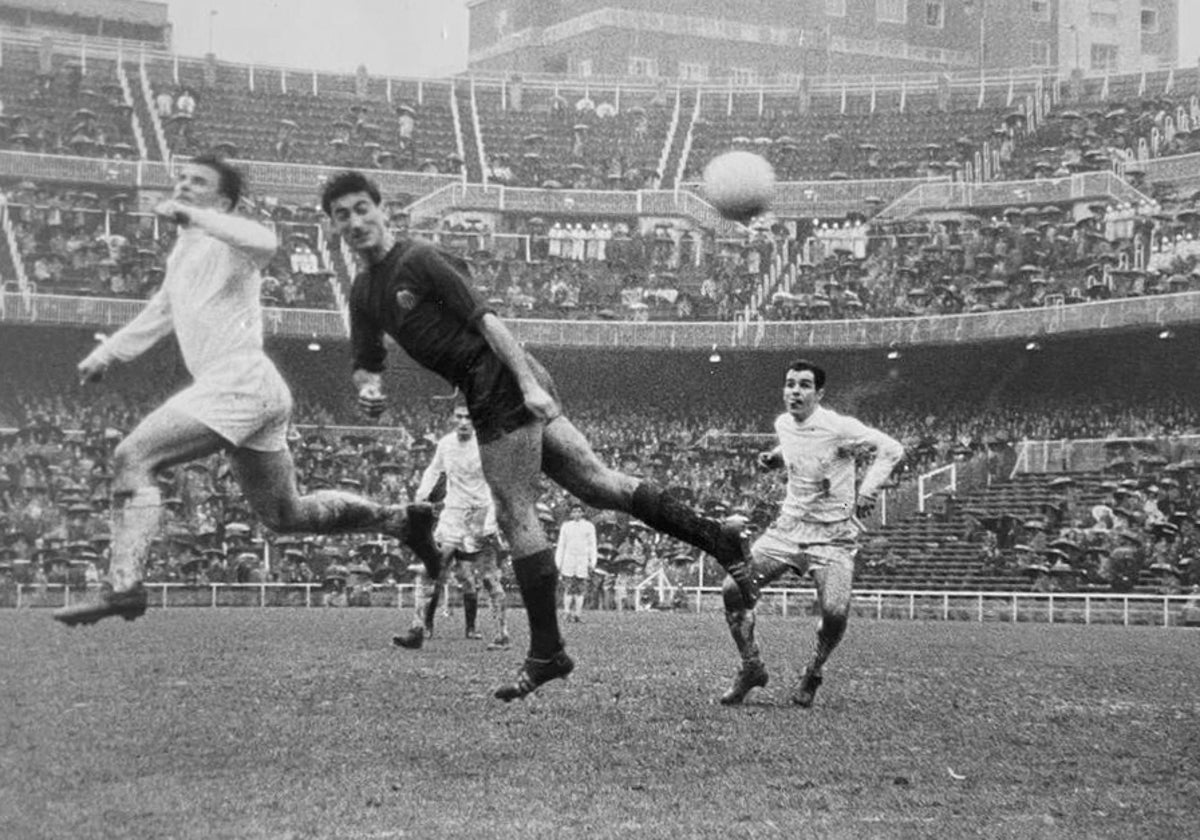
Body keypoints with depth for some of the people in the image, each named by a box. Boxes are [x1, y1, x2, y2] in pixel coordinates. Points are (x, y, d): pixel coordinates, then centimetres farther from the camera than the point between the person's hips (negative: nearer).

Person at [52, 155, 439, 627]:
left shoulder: (224, 241, -5)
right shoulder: (183, 252, 23)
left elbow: (263, 242, -30)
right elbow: (160, 313, 37)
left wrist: (191, 215, -31)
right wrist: (106, 354, 32)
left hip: (238, 387, -10)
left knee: (132, 458, -16)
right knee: (285, 515, 17)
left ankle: (124, 585, -20)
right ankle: (402, 520, 25)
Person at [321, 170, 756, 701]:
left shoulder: (418, 260, -8)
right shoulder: (363, 293, 18)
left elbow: (483, 318, -14)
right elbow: (367, 363, 21)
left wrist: (529, 382, -22)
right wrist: (368, 389, -4)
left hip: (503, 384, -9)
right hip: (487, 394, 9)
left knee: (516, 516, -7)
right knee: (594, 482, 6)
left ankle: (546, 653, -1)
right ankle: (714, 537, 9)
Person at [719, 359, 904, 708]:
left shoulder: (838, 428, -16)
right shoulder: (783, 424, 3)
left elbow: (891, 449, -15)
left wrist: (868, 489, -26)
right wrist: (773, 458, 6)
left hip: (833, 534, -5)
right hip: (789, 526, 5)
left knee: (835, 612, -23)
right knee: (733, 589, -9)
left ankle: (812, 675, 8)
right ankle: (751, 668, 11)